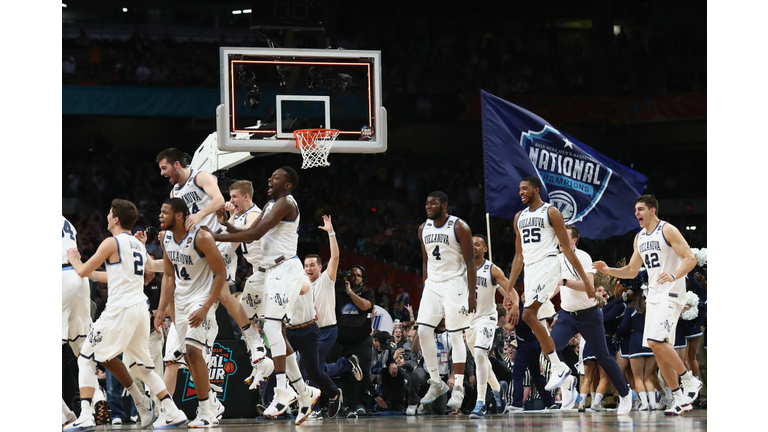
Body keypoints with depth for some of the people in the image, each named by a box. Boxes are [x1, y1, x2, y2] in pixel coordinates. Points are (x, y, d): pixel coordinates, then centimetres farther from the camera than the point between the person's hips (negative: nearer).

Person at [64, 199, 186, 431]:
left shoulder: (112, 243, -7)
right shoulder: (139, 245, 17)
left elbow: (83, 272, -5)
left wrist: (73, 260, 16)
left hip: (119, 309, -7)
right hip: (140, 307, 7)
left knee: (86, 359, -1)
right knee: (142, 364, 18)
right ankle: (174, 413, 11)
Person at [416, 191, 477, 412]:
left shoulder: (459, 227, -10)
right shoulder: (423, 229, 8)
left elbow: (470, 262, -10)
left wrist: (472, 294, -14)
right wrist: (425, 289, 13)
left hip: (454, 284, -6)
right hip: (432, 285, 6)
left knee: (455, 335, -7)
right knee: (423, 330, -4)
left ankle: (458, 388, -4)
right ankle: (436, 383, 7)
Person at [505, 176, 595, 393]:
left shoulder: (551, 212, -2)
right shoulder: (519, 217, 18)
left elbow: (567, 248, -5)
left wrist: (586, 279, -8)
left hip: (548, 265, -8)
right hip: (530, 270, 8)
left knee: (528, 315, -21)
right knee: (533, 317, 4)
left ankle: (557, 367, -17)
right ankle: (559, 367, 12)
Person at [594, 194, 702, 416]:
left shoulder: (668, 231, -9)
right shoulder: (639, 238, 15)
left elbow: (690, 259, -15)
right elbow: (631, 271, 22)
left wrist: (674, 276, -32)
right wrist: (608, 270, 6)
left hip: (671, 295, -8)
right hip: (653, 296, 8)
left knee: (656, 342, -22)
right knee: (658, 348, 4)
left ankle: (690, 381, -8)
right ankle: (680, 400, 9)